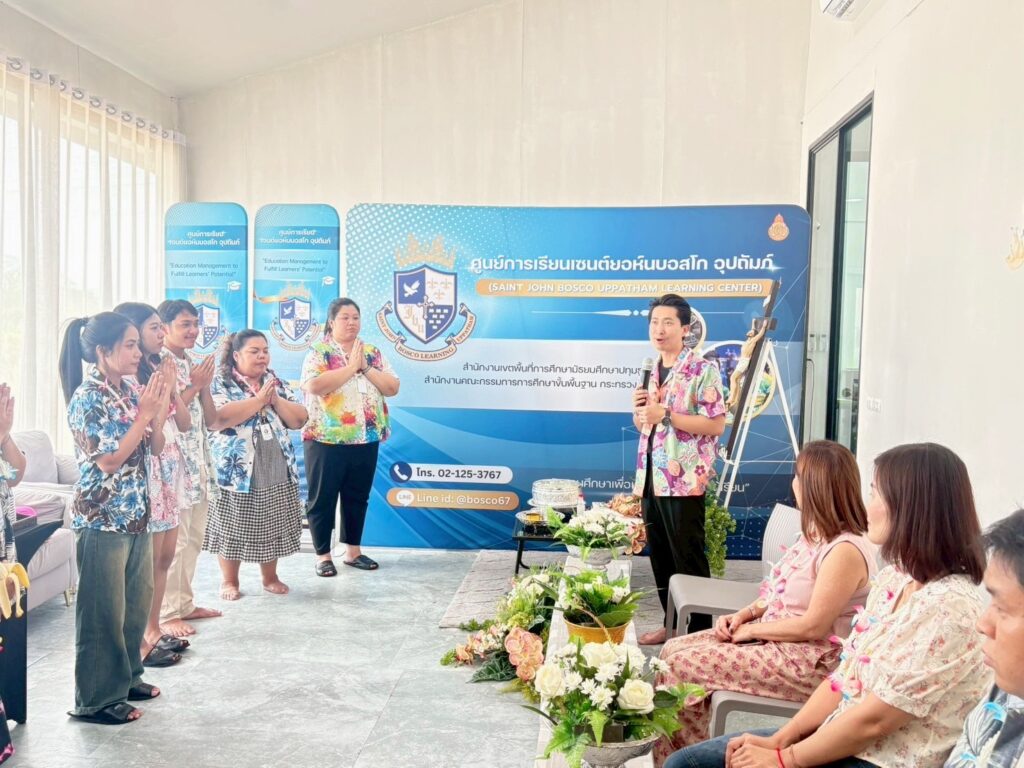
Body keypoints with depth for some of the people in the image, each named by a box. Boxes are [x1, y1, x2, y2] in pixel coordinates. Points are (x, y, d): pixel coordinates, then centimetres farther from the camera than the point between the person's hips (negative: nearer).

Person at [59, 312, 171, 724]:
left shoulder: (129, 392, 7)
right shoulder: (87, 397, -15)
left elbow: (155, 446, 9)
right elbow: (108, 460, -20)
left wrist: (158, 406, -5)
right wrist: (144, 414, -18)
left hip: (135, 514, 8)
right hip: (102, 518, -8)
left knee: (137, 602, 17)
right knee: (104, 610, 2)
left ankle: (127, 677, 33)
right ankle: (97, 698, 16)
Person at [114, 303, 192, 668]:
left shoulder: (159, 369, 12)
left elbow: (184, 424, 10)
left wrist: (173, 389, -2)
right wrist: (164, 391, -17)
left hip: (171, 470, 9)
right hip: (149, 473, -9)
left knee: (165, 556, 14)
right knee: (148, 560, -2)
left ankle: (154, 630, 26)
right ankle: (139, 640, 9)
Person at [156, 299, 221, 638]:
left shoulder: (193, 363, 14)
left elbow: (208, 415, 12)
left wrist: (205, 385, -3)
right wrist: (193, 385, -16)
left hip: (197, 461, 9)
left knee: (193, 539, 15)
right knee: (173, 541, -5)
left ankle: (184, 603, 26)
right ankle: (166, 613, 5)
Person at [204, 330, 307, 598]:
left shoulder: (277, 383, 10)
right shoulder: (220, 383, -6)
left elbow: (299, 419, 6)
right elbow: (216, 419, -23)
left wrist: (275, 400, -11)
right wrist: (259, 399, -19)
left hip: (276, 473, 5)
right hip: (236, 473, -4)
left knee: (272, 526, 12)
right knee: (233, 527, 4)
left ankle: (270, 577, 27)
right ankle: (229, 581, 21)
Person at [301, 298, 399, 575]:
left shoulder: (373, 353, 9)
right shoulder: (318, 352, -5)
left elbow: (393, 388, 2)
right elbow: (314, 386, -23)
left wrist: (366, 367, -10)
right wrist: (351, 366, -17)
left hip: (366, 439, 5)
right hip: (326, 439, -4)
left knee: (357, 497, 14)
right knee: (322, 498, 4)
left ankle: (353, 551, 27)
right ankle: (323, 555, 16)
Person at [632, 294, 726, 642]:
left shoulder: (703, 369, -9)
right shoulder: (652, 371, 14)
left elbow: (716, 425, -15)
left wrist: (665, 415, -20)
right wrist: (639, 409, -1)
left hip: (684, 480, -7)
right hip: (651, 478, 7)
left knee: (688, 558, 0)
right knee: (660, 557, 14)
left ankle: (700, 631, 12)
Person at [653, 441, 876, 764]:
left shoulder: (846, 550, -24)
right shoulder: (816, 533, 7)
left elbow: (813, 627, -24)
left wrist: (751, 629, -13)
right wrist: (744, 614, 0)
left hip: (811, 662, -10)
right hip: (774, 639, 10)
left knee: (682, 666, -14)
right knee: (673, 650, 1)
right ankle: (672, 754, 10)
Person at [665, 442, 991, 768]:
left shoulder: (948, 607, -23)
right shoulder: (893, 578, 5)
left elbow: (873, 720, -21)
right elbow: (845, 673, 8)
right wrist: (782, 737, 0)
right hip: (836, 735, 8)